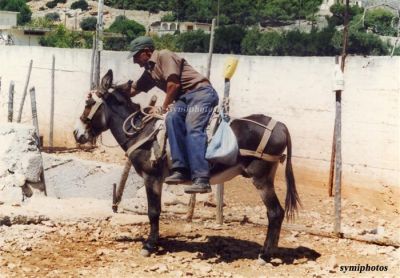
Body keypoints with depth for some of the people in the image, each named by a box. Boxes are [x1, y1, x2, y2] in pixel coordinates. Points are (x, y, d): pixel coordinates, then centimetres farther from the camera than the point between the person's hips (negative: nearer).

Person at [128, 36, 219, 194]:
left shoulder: (164, 55, -4)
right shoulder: (149, 72, 23)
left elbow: (173, 84, -12)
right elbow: (132, 90, 32)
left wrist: (164, 106, -1)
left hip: (201, 92, -7)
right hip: (184, 98, 7)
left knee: (193, 128, -27)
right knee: (172, 118, -23)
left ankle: (201, 180, -40)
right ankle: (181, 170, -31)